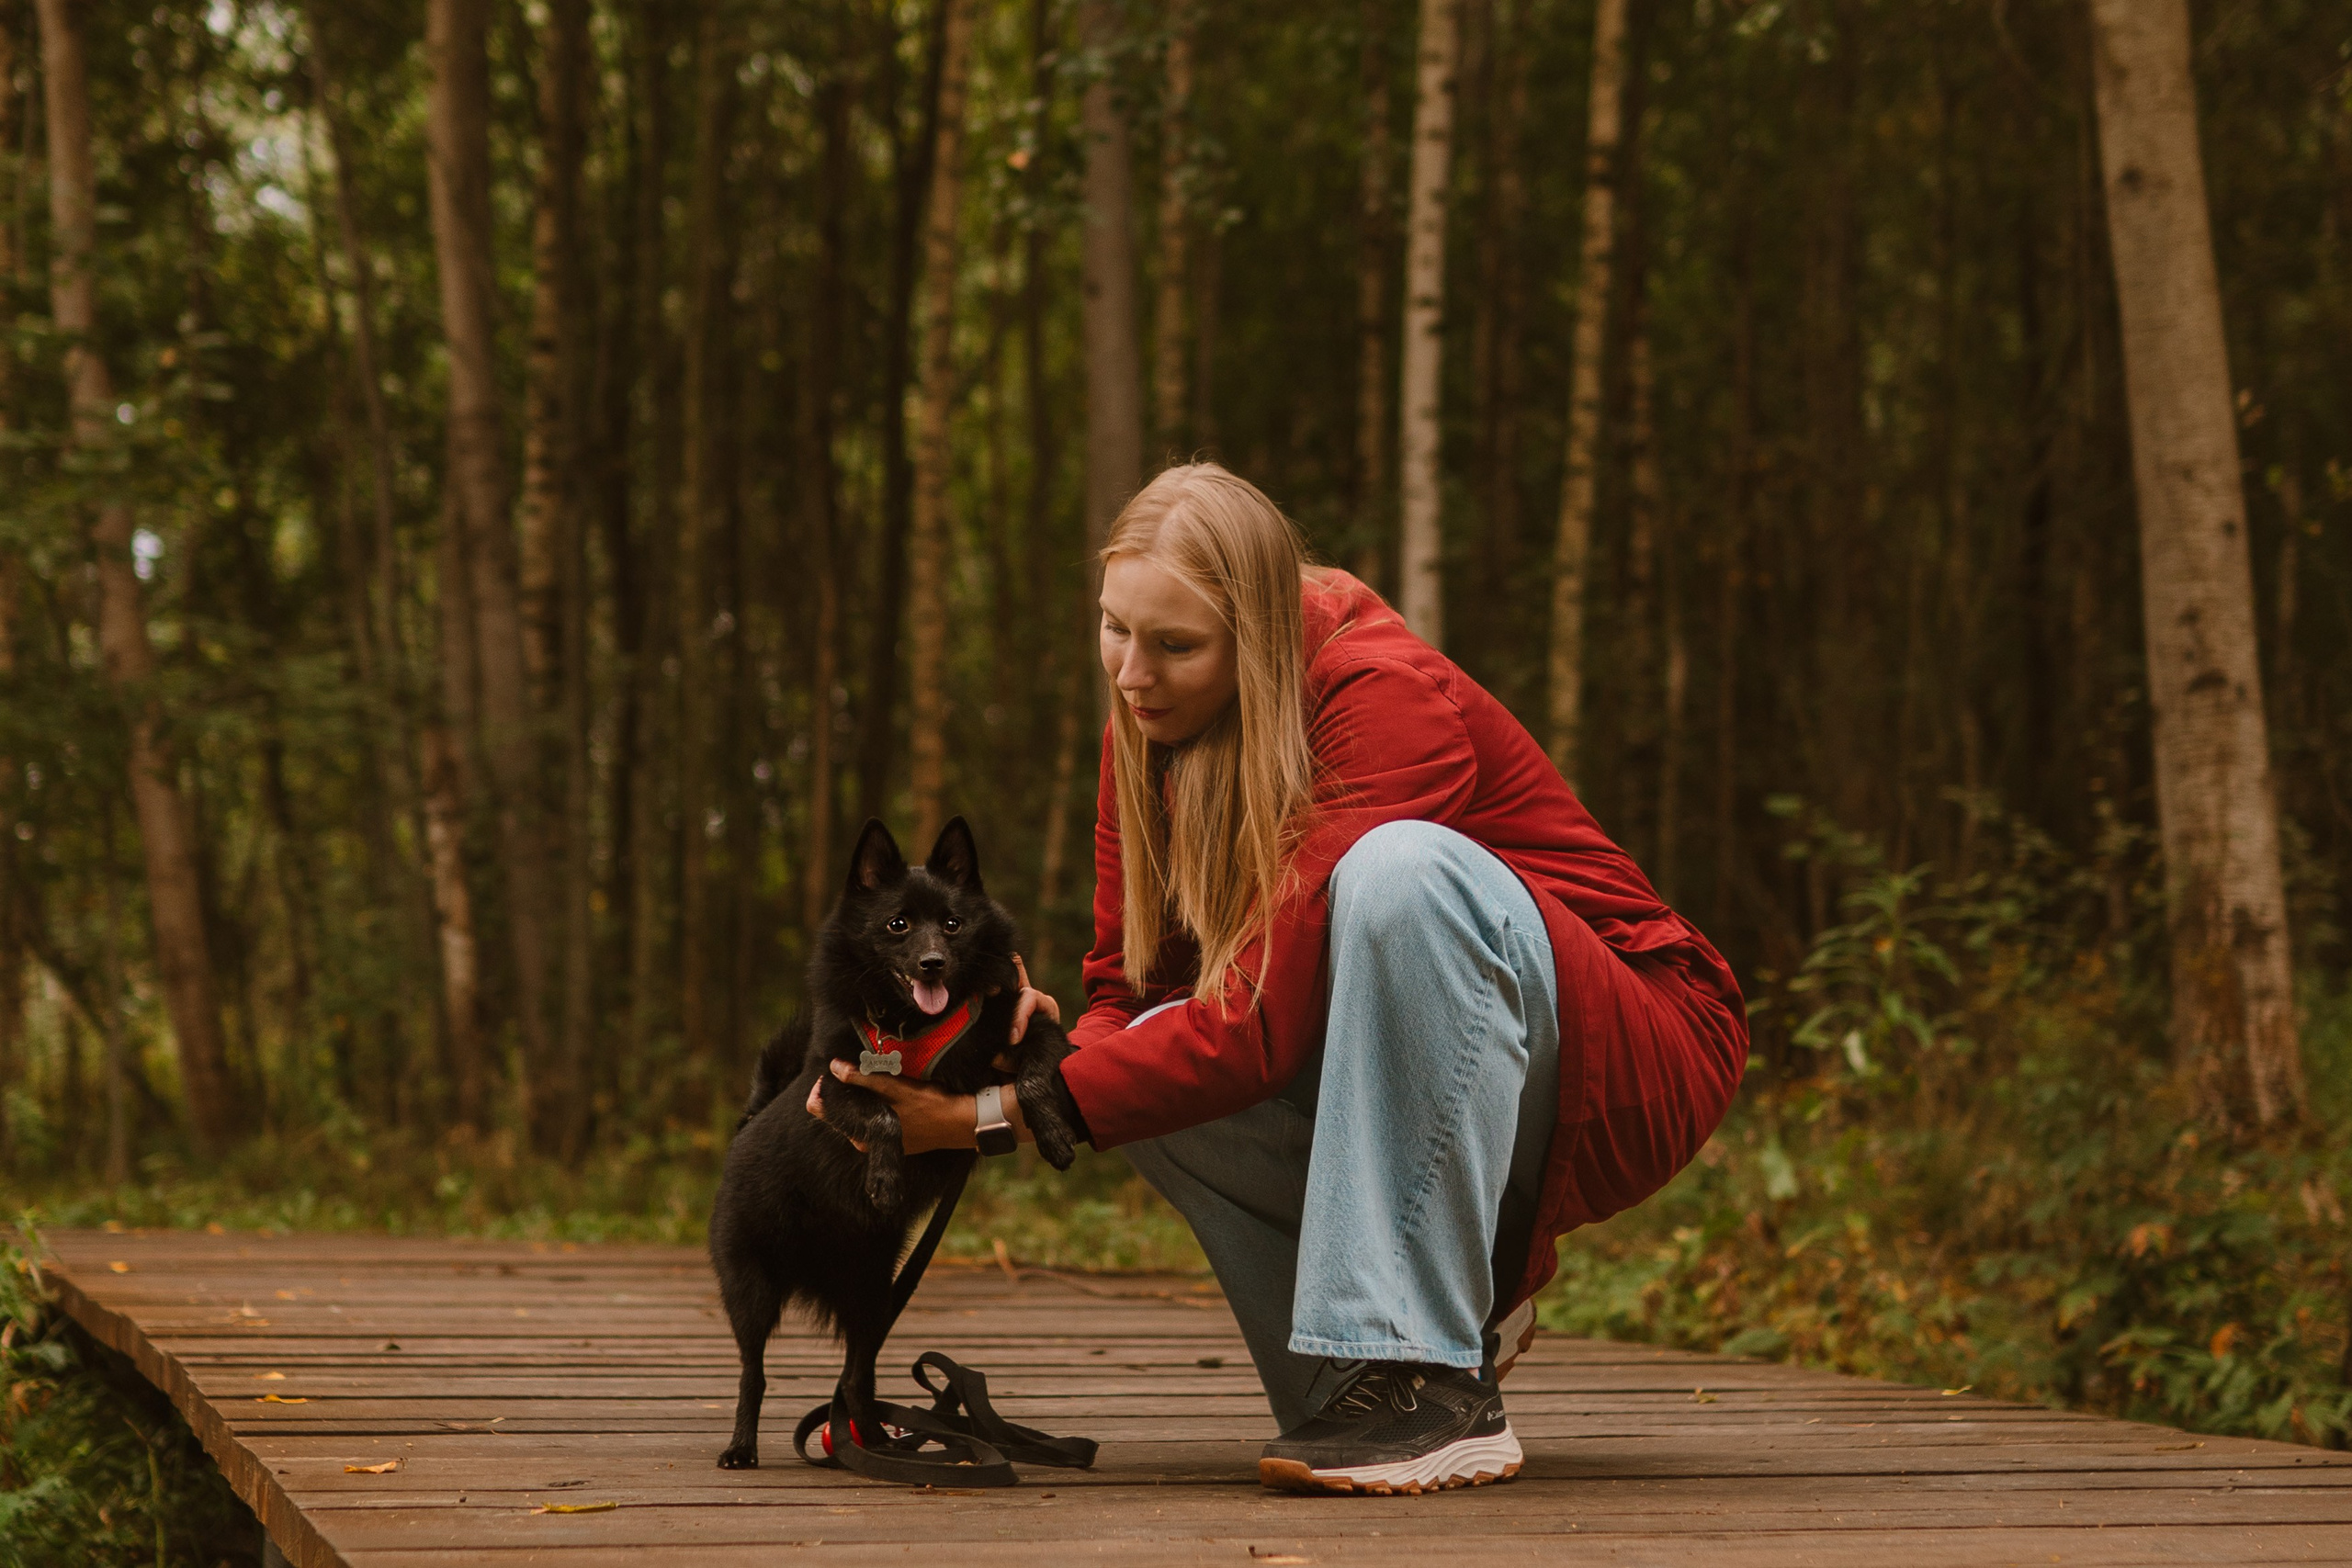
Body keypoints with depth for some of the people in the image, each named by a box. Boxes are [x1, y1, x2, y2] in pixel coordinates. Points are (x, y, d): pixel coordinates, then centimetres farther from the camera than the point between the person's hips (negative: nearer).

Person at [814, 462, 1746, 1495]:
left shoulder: (1388, 698, -25)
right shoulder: (1151, 733, -2)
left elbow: (1267, 1018, -30)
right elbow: (1126, 990, -1)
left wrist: (1001, 1112, -32)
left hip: (1635, 1064, -6)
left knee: (1400, 866, -35)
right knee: (1155, 1055, -20)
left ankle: (1433, 1382, -31)